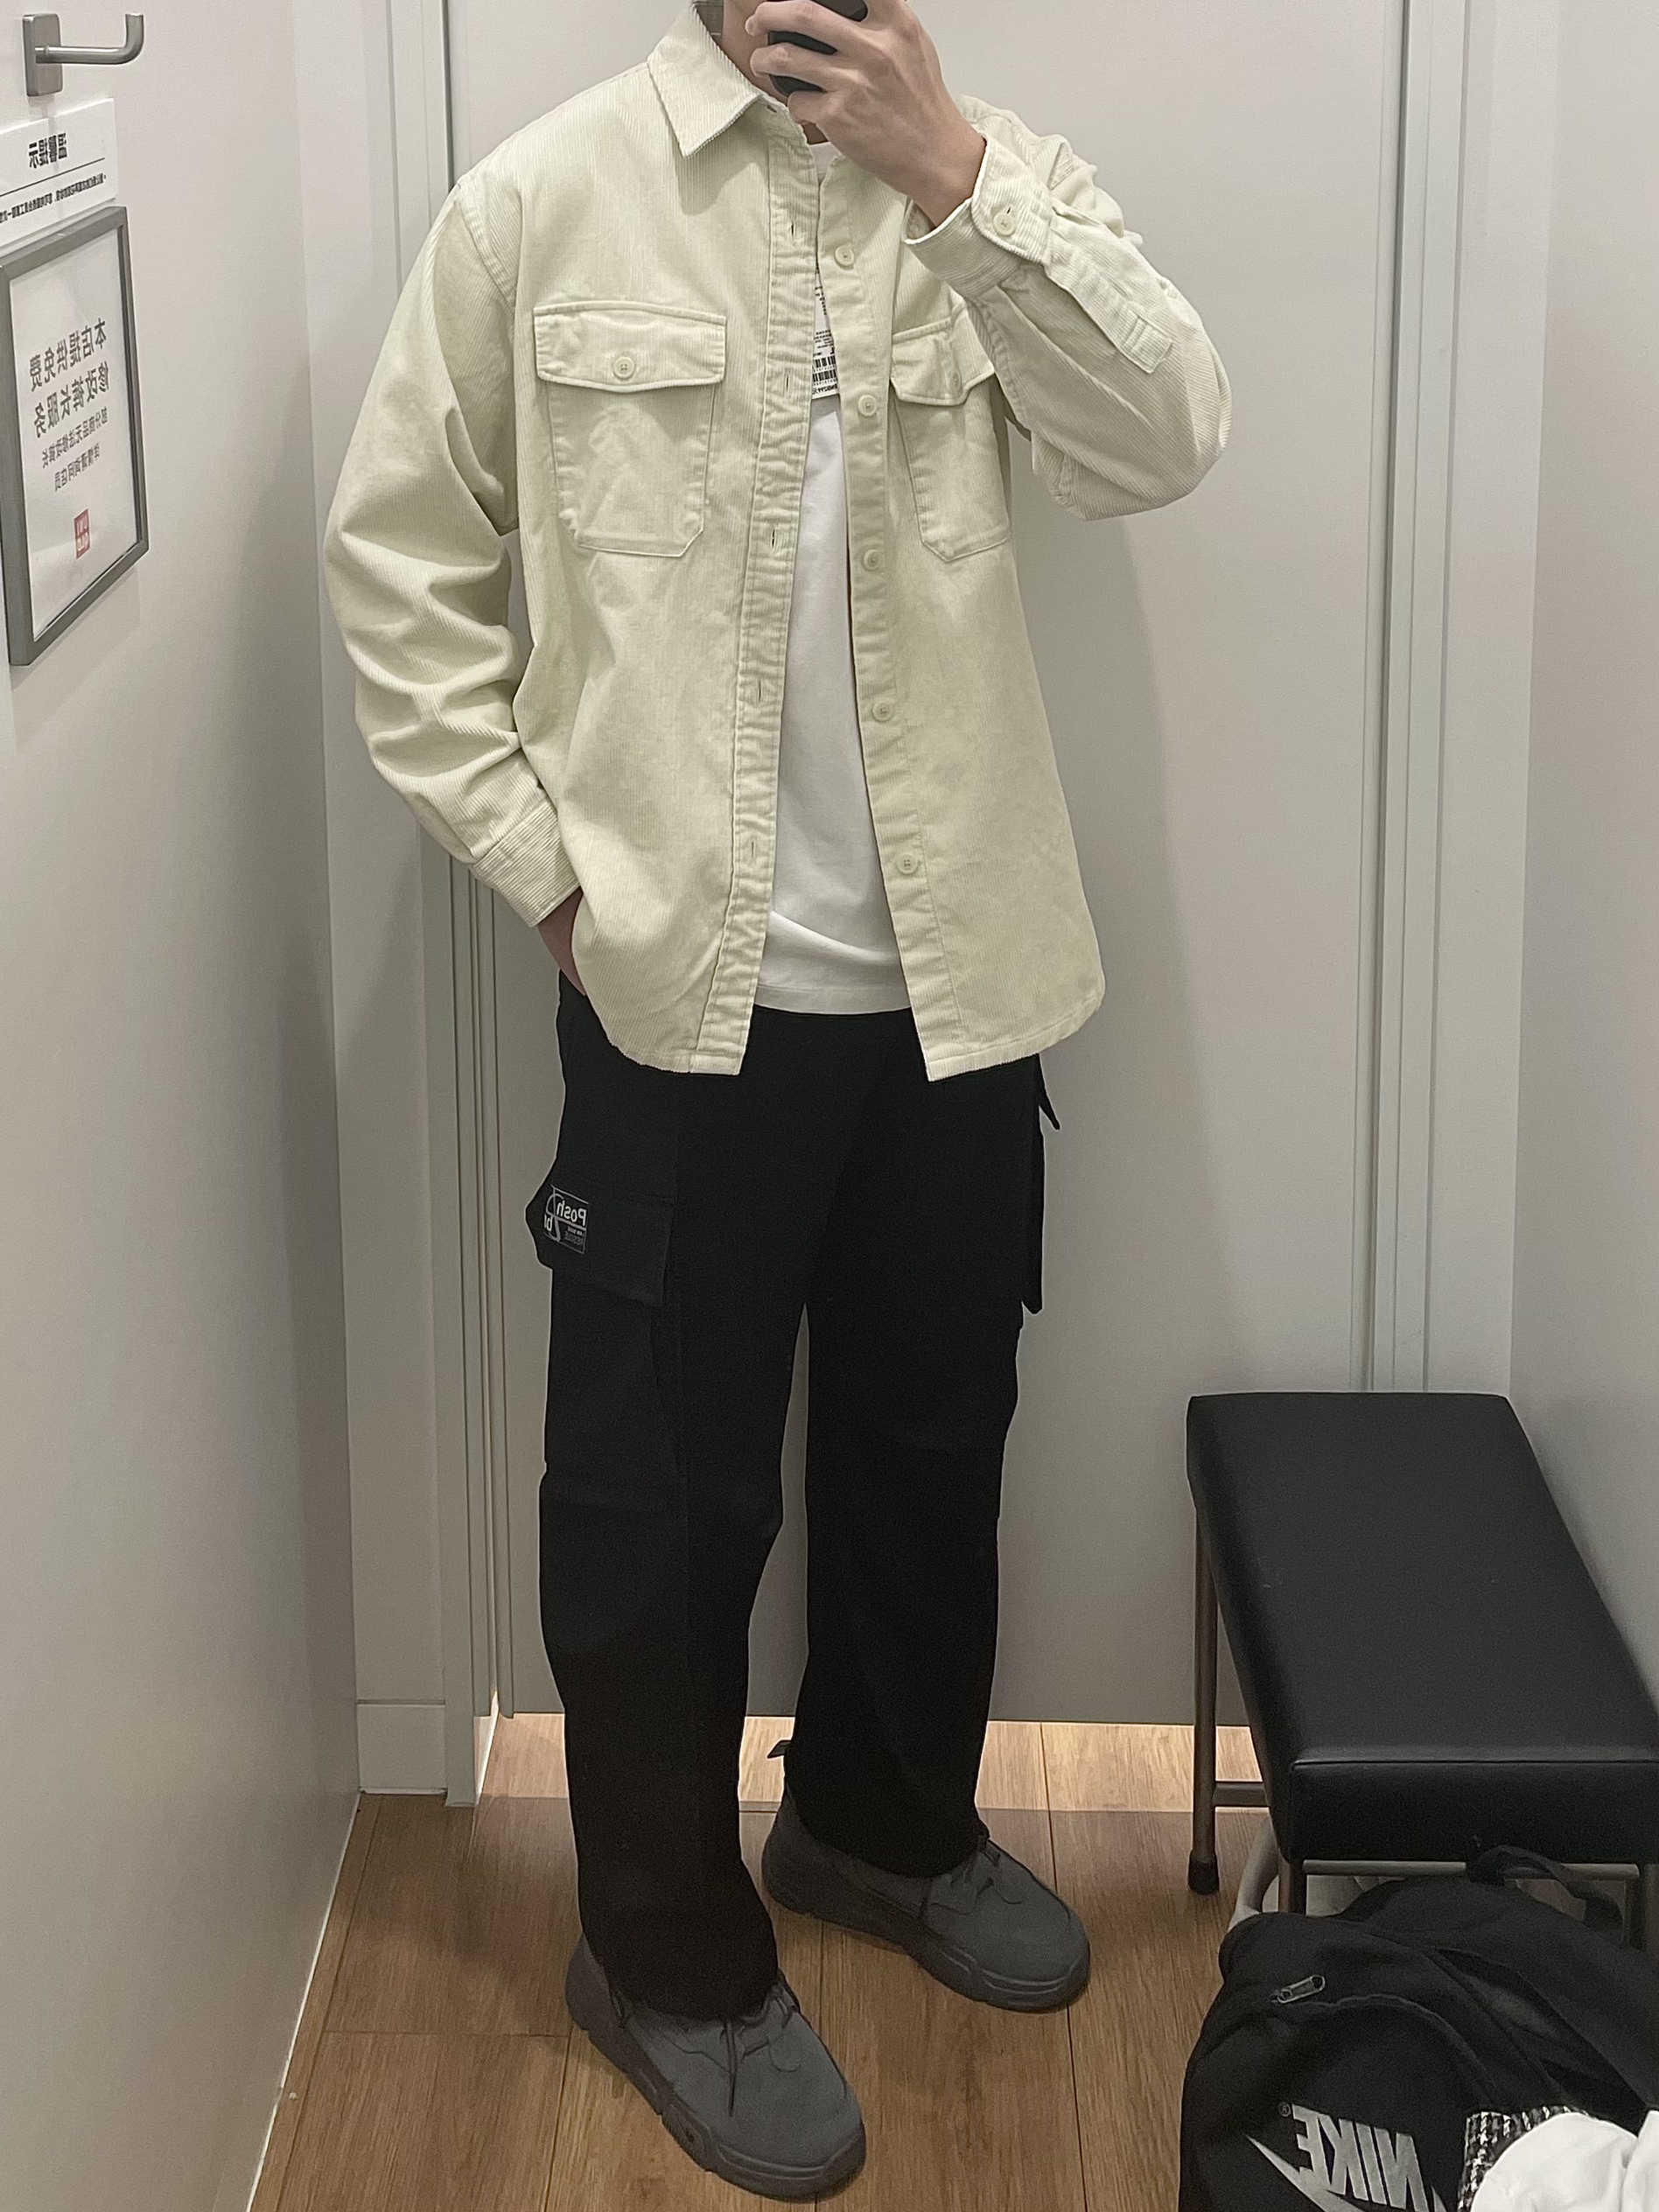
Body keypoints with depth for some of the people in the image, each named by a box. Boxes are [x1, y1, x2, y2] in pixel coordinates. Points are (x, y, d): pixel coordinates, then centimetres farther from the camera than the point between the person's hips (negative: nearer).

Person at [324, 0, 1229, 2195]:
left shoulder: (998, 178, 2)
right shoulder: (545, 195, -4)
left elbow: (1167, 442, -14)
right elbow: (400, 549, 1)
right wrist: (537, 857, -5)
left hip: (957, 977, 3)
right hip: (680, 981, -3)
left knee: (932, 1438, 19)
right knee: (666, 1482, 8)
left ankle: (887, 1817, 42)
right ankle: (670, 1948, 26)